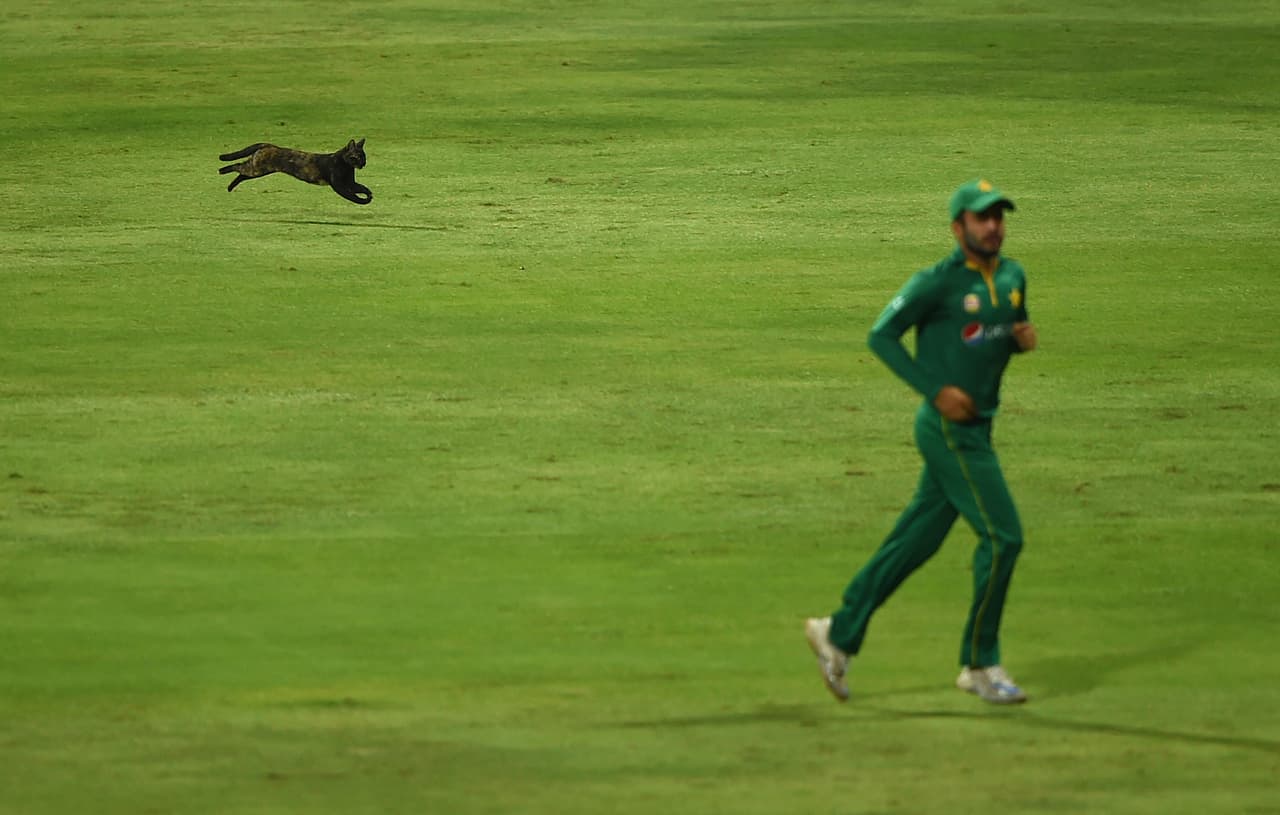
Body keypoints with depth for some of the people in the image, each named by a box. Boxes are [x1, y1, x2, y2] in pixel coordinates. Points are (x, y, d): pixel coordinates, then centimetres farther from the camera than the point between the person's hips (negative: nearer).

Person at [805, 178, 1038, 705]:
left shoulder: (1012, 277, 8)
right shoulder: (938, 282, -14)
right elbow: (881, 335, -9)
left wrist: (1024, 338, -1)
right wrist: (935, 390, -17)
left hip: (975, 428, 8)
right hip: (949, 429, -8)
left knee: (917, 541, 12)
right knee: (1002, 537, -9)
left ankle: (840, 633, 22)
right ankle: (979, 665, 2)